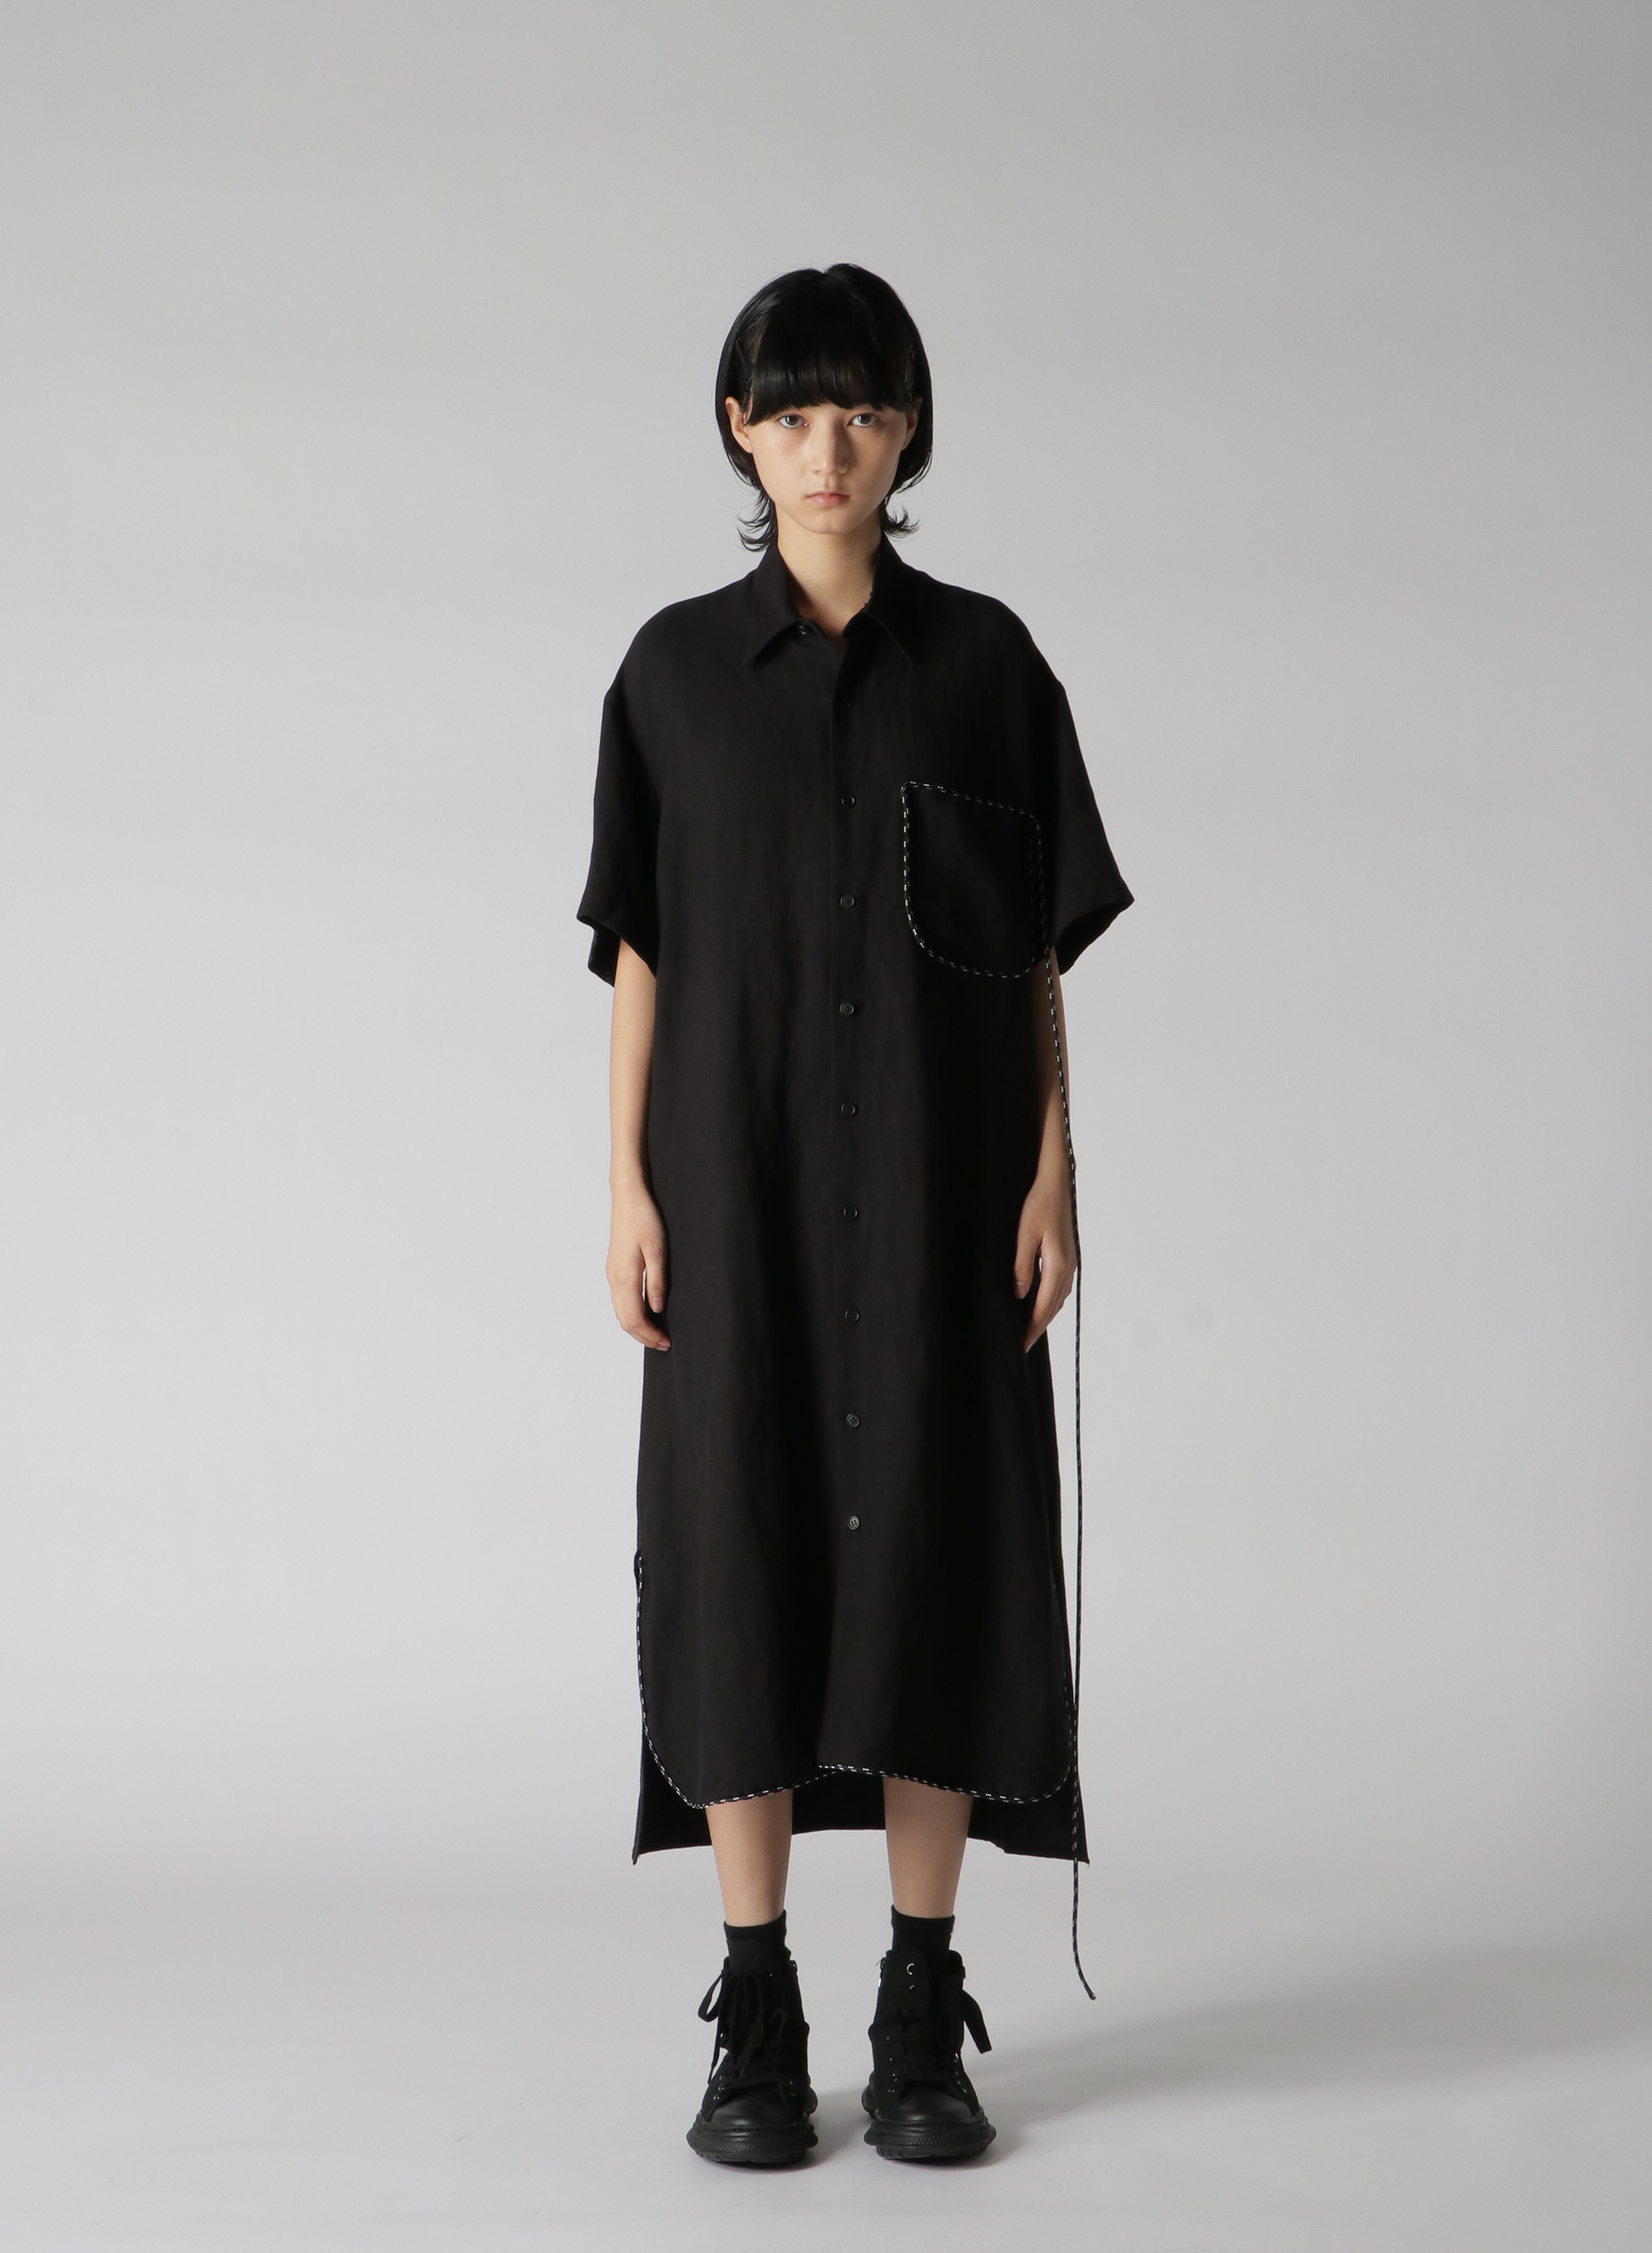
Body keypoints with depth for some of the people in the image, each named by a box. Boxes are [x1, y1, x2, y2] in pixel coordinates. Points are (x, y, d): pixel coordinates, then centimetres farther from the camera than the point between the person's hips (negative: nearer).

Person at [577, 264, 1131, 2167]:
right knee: (743, 1545, -1)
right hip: (743, 1173, 0)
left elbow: (1037, 951, 6)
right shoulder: (677, 669, 5)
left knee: (937, 1544, 0)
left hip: (938, 1177, 0)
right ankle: (756, 2017, 10)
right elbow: (640, 949, 5)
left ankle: (924, 2014, 10)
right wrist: (630, 1189, -2)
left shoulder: (985, 662, 5)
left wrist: (1053, 1169, -2)